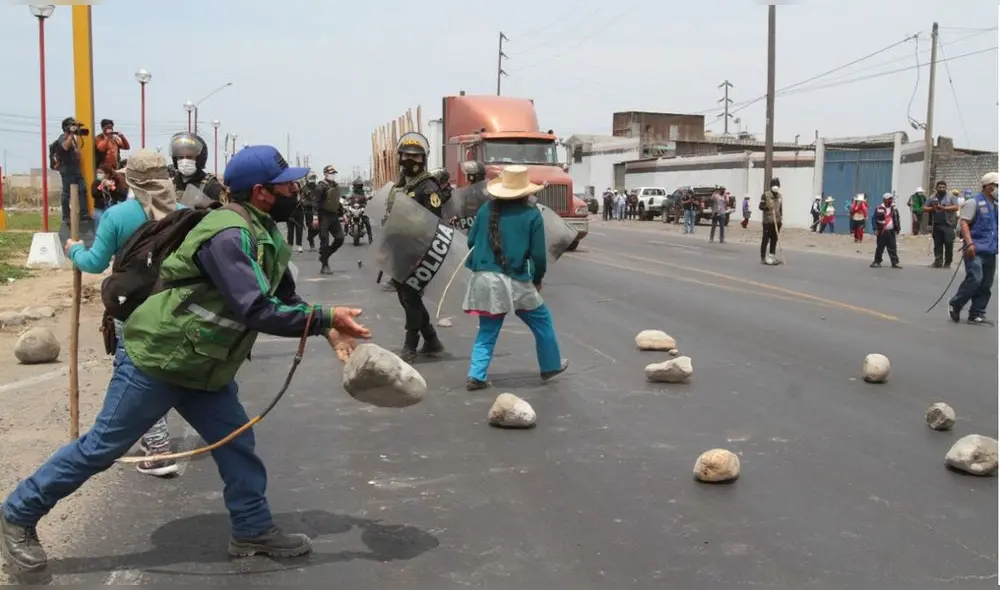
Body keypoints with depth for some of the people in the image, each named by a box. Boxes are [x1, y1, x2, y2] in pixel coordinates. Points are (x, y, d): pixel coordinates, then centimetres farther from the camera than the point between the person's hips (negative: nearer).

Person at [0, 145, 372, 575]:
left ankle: (253, 531, 22)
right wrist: (326, 317, -29)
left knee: (237, 442, 8)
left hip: (203, 368, 9)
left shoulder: (266, 236, 5)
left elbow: (285, 299, 10)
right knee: (101, 447, 3)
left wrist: (328, 327, -6)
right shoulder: (230, 235, -27)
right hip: (156, 361, -9)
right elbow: (256, 310, -34)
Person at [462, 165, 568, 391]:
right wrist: (538, 278, 12)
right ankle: (550, 366, 31)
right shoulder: (531, 214, -4)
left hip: (483, 279, 4)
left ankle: (476, 376, 4)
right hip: (514, 281, -3)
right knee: (542, 321, 19)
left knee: (487, 330, 16)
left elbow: (471, 241, 12)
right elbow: (538, 254, -5)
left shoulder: (486, 209, 6)